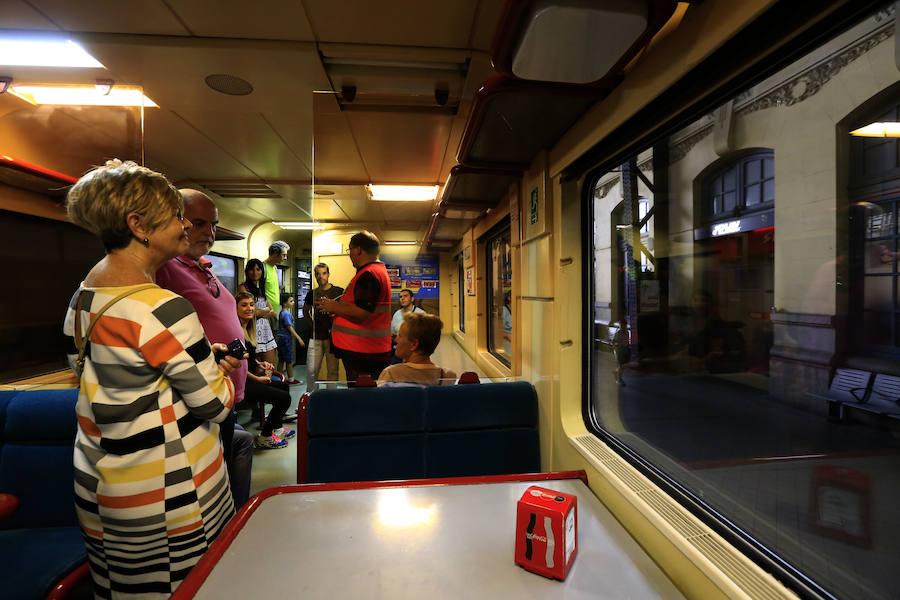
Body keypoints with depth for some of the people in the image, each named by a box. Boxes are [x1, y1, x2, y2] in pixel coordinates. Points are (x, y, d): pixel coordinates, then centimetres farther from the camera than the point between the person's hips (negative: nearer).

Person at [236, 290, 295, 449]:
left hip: (251, 377, 11)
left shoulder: (247, 328, 12)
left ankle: (277, 428, 30)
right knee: (284, 397, -13)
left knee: (283, 386, 21)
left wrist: (259, 363, 6)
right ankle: (264, 437, 4)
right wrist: (257, 379, -14)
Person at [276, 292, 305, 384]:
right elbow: (290, 328, -19)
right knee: (289, 360, -1)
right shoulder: (287, 313, -17)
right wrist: (299, 338, -18)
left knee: (281, 360, 14)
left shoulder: (281, 313, 12)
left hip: (281, 338, 9)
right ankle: (291, 380, 7)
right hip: (286, 339, -9)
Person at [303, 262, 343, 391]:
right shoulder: (312, 293, 9)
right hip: (316, 337, 2)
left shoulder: (339, 292, 0)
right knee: (311, 371, 3)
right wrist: (312, 324, 12)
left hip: (333, 336, -2)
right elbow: (305, 311, 25)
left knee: (332, 370, 5)